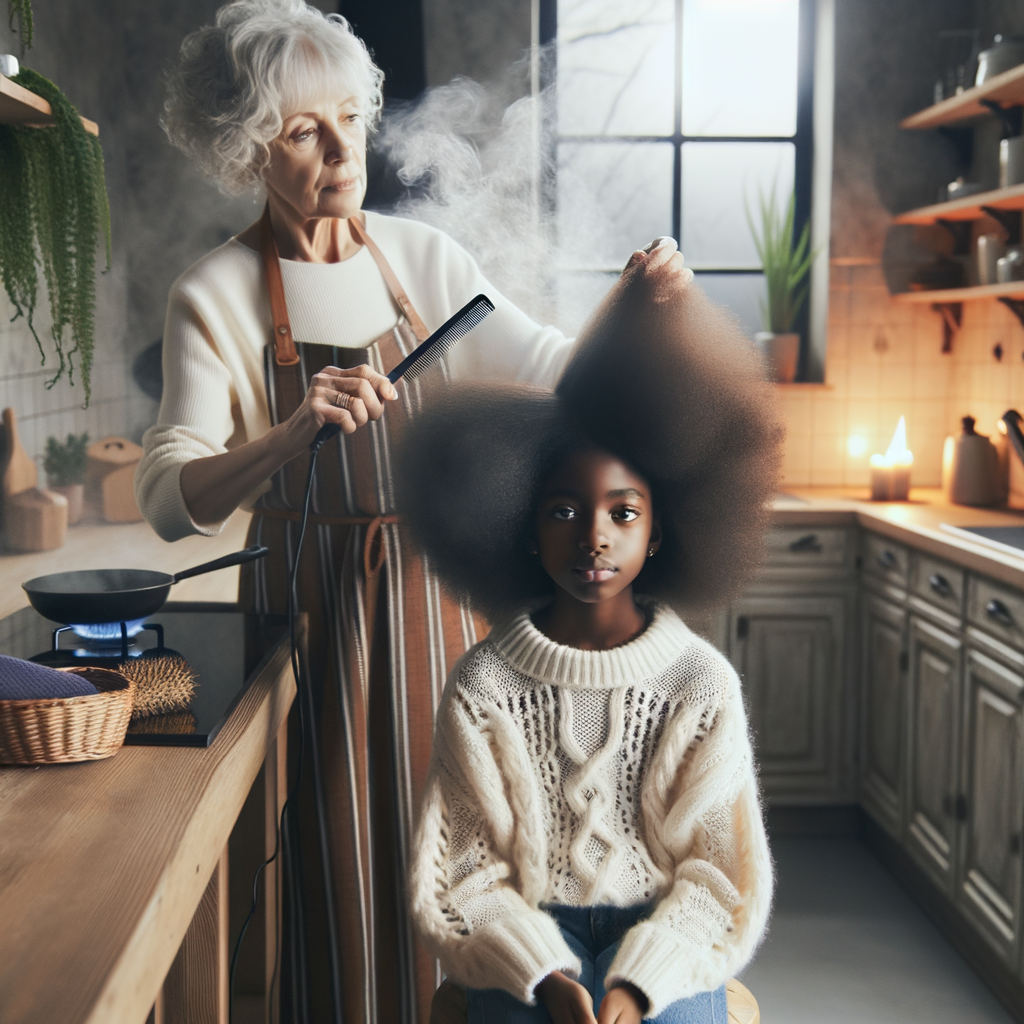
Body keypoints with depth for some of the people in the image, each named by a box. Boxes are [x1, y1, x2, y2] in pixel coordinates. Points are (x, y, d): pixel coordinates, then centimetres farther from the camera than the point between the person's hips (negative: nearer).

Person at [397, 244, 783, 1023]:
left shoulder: (703, 683, -2)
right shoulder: (484, 685, -4)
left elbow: (716, 869, -1)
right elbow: (466, 871, -3)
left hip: (659, 932, 1)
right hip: (527, 933, -1)